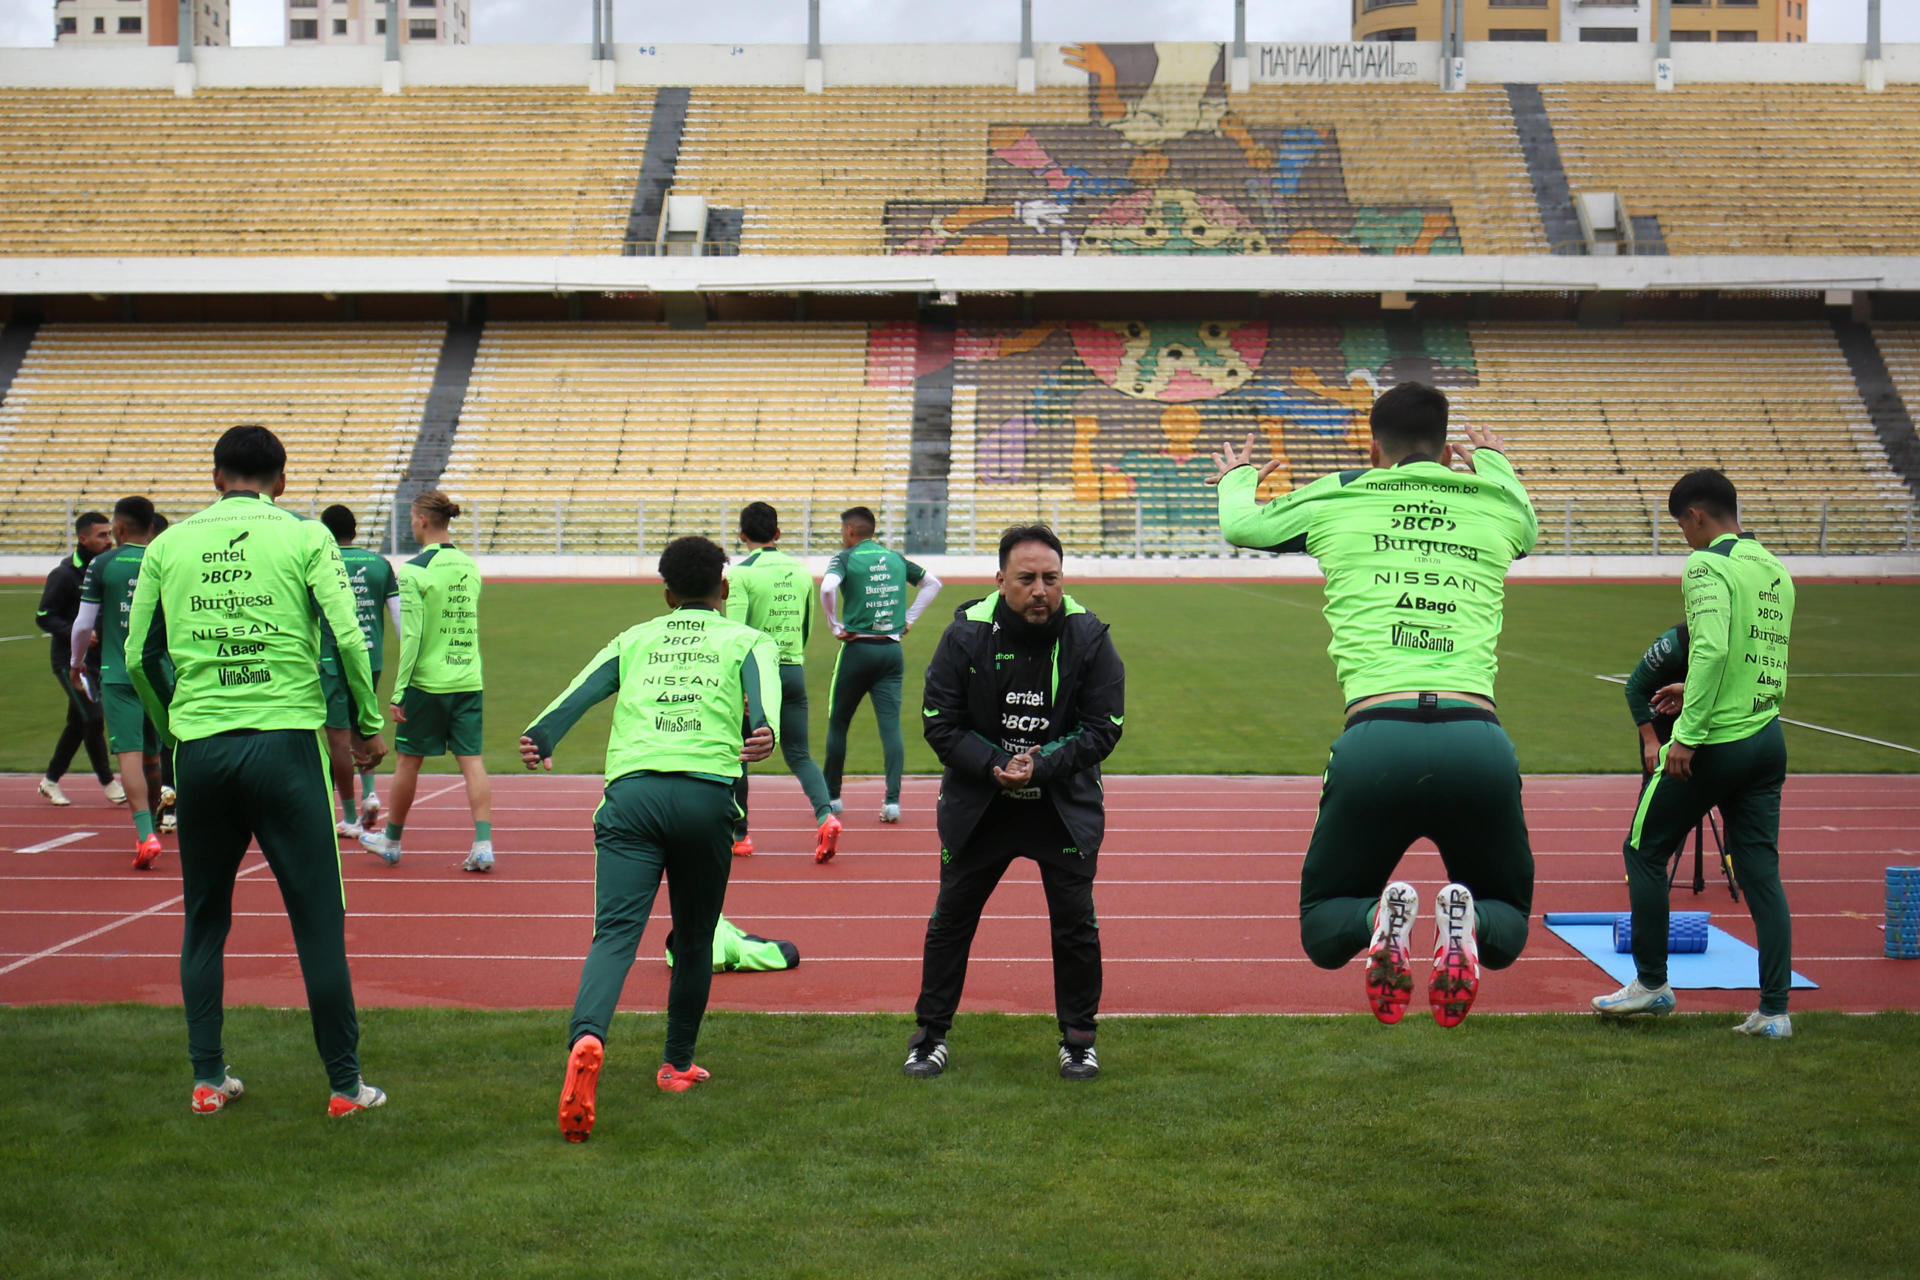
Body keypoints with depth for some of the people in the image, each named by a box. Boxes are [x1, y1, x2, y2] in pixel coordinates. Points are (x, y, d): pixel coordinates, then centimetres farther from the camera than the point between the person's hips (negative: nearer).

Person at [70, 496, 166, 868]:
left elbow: (84, 624, 0)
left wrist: (75, 663, 18)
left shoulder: (102, 565, -3)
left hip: (117, 674, -3)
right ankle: (150, 826, 31)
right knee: (152, 753, 16)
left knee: (130, 753, -7)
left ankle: (146, 834, -21)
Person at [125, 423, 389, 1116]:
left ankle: (208, 1079, 18)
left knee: (204, 921, 15)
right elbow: (348, 637, -7)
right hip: (286, 741, -3)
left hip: (198, 746, 3)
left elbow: (140, 657, 11)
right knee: (318, 920, 3)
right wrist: (369, 725, 5)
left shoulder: (169, 545, 9)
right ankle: (346, 1084, 7)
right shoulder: (304, 537, 2)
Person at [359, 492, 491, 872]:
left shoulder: (414, 571, -11)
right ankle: (483, 844, -8)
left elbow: (410, 636, -13)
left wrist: (398, 691, -10)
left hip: (427, 681, -4)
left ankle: (391, 840, 26)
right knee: (472, 759, 2)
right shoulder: (470, 566, 7)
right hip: (468, 680, 4)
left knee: (409, 759, 10)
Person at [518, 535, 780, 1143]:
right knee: (694, 939, 17)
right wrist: (763, 731, -21)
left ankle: (586, 1038, -36)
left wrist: (540, 737, -4)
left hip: (631, 790, 1)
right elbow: (763, 685, -3)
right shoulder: (748, 640, 21)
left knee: (615, 933, -10)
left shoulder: (633, 640, 26)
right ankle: (677, 1065, 28)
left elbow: (581, 690, 8)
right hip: (707, 793, 0)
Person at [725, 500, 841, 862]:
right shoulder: (801, 570, 9)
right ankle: (825, 815, -17)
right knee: (798, 754, 7)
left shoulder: (742, 573, -8)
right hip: (793, 671, 4)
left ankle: (739, 835, 18)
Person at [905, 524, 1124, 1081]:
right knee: (951, 917, 6)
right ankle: (930, 1033, 21)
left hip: (1065, 806, 0)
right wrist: (995, 765, -21)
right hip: (976, 805, 1)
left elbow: (1103, 729, -9)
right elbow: (939, 722, -7)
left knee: (1075, 923, 1)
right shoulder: (966, 634, -11)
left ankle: (1078, 1037, 20)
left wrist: (1041, 766, -22)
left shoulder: (1089, 637, -11)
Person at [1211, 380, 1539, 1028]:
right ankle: (1465, 921, -16)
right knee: (1507, 926, 22)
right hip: (1479, 740, 1)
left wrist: (1236, 479, 60)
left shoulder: (1339, 498, 16)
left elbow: (1240, 524, 37)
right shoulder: (1494, 504, 20)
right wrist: (1494, 460, 68)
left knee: (1322, 928, 20)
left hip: (1377, 737, -1)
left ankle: (1380, 916, -18)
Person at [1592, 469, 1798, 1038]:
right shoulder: (1776, 569, 13)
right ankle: (1774, 1010, 4)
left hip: (1714, 743, -7)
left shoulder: (1708, 564, -11)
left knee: (1644, 852, 9)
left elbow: (1712, 648, -24)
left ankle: (1651, 984, 16)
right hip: (1768, 739, 7)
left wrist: (1687, 733, -24)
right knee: (1761, 870, 7)